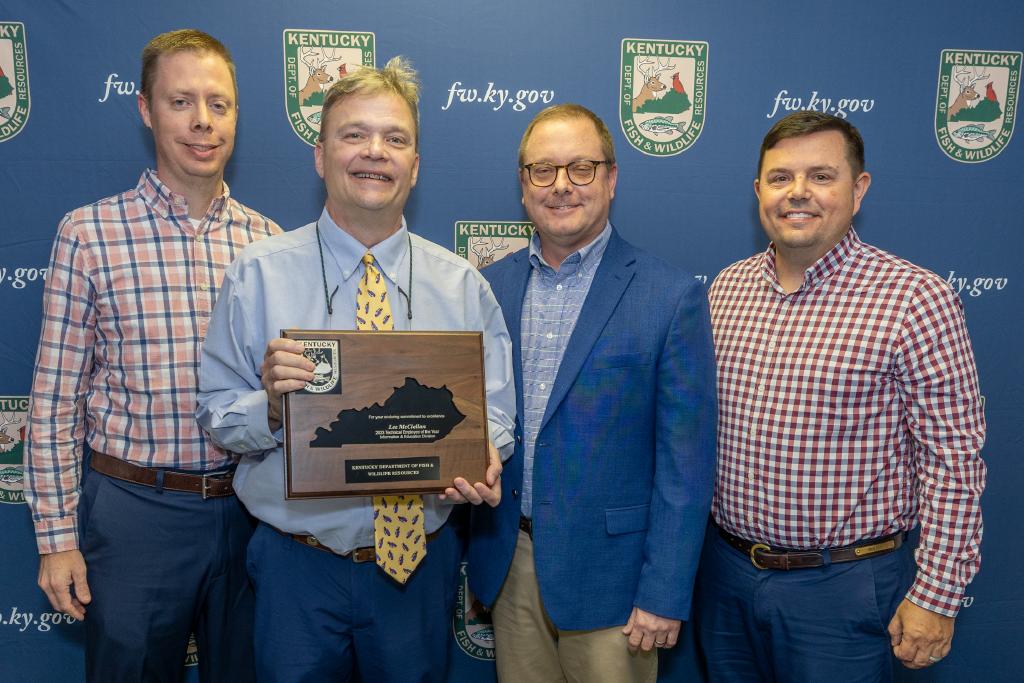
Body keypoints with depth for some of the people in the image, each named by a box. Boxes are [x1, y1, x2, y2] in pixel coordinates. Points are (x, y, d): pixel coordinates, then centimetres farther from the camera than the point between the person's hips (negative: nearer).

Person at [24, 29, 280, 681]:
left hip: (249, 507, 3)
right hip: (133, 508, -2)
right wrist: (57, 535, -3)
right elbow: (55, 399, -3)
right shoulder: (90, 232, -5)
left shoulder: (267, 240, 2)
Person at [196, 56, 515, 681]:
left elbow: (494, 412, 1)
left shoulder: (463, 286, -1)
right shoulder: (258, 275, -4)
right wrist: (270, 406, -23)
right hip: (298, 563, -1)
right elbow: (217, 415, -2)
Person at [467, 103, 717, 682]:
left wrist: (665, 593, -11)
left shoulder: (672, 297, -11)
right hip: (508, 566, 4)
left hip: (608, 570, -3)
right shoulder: (490, 286, 2)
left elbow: (686, 461, -10)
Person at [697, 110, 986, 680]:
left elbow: (954, 460, -12)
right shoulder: (727, 287, 2)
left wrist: (937, 596, -11)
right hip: (726, 569, 5)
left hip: (843, 586, -4)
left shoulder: (915, 299, -14)